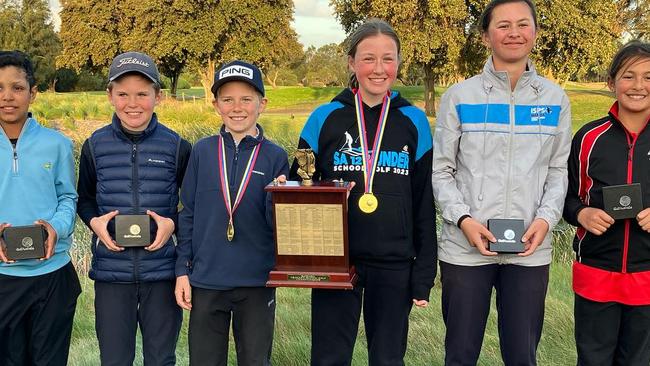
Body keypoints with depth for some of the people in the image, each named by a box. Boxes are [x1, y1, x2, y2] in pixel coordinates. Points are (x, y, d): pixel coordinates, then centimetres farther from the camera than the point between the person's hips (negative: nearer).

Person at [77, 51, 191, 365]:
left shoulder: (177, 146, -4)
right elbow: (84, 199, 13)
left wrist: (173, 222, -12)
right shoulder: (95, 146, 1)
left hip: (162, 270, -1)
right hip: (111, 271, 1)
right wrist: (94, 221, -7)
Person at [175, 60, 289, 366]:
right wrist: (183, 270, 2)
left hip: (257, 283, -1)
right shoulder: (202, 151, 1)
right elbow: (188, 214, 5)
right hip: (206, 282, 1)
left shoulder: (275, 157, -2)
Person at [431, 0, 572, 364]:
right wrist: (462, 218, -13)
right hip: (466, 248, -1)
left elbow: (558, 169, 9)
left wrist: (546, 218, -8)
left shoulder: (555, 99, 7)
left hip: (530, 250, 2)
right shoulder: (459, 97, 0)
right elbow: (441, 170, 2)